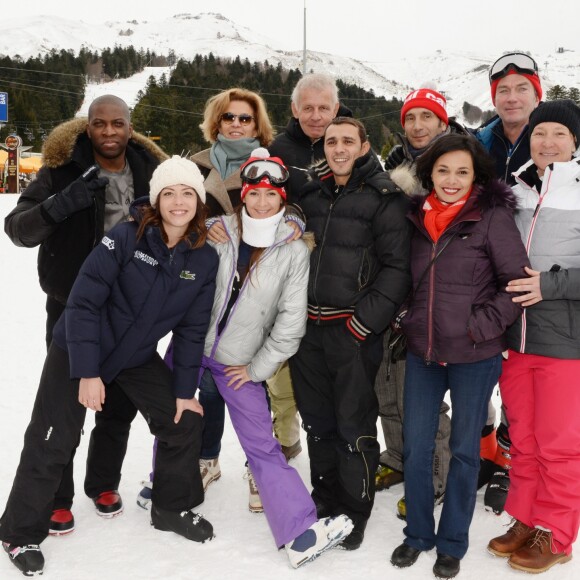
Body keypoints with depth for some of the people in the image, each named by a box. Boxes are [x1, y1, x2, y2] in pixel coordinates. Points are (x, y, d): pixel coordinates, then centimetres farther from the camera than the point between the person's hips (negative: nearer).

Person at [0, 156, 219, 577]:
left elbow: (192, 330, -3)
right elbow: (83, 302, -22)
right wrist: (87, 372, -24)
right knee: (54, 441, -1)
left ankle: (173, 507, 25)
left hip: (138, 356, 5)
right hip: (78, 351, -4)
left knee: (185, 420, 2)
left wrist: (186, 390, -4)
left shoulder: (205, 259, -10)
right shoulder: (126, 238, -24)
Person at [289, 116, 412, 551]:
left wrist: (365, 321, -14)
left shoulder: (384, 197, -4)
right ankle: (325, 496, 30)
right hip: (309, 325, 6)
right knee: (316, 419, 14)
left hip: (354, 330, -5)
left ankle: (355, 509, 17)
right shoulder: (311, 194, 13)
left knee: (354, 424, 1)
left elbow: (397, 267, -9)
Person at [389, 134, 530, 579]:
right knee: (416, 448, 10)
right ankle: (418, 533, 29)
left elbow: (517, 284, -11)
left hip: (474, 357, -4)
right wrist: (410, 322, 7)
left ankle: (452, 544, 26)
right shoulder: (419, 217, 5)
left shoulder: (493, 217, -10)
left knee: (464, 450, 10)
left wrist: (480, 327, -15)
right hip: (422, 351, 4)